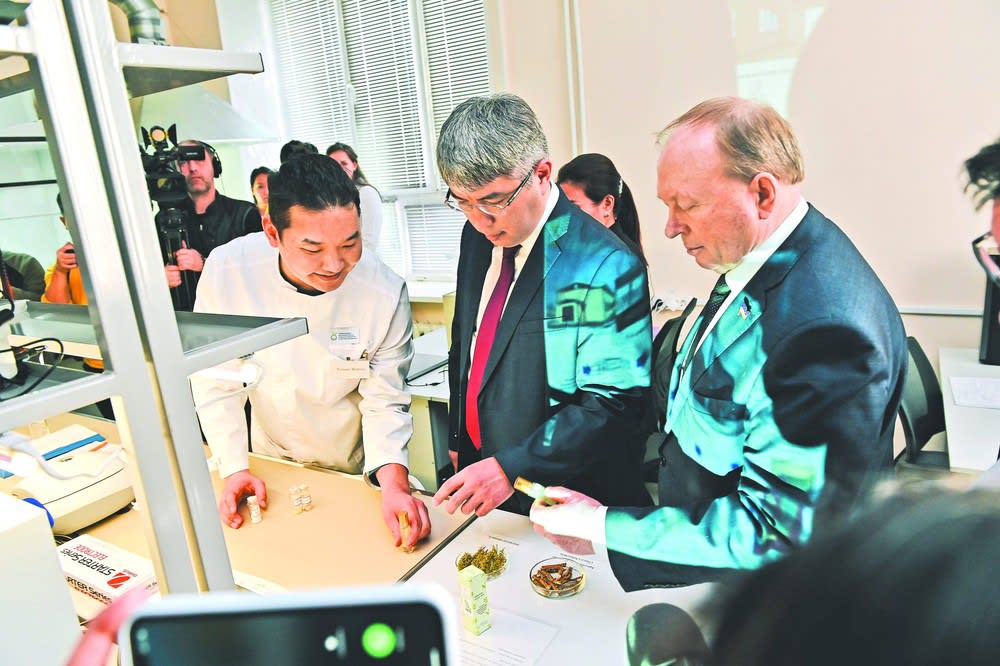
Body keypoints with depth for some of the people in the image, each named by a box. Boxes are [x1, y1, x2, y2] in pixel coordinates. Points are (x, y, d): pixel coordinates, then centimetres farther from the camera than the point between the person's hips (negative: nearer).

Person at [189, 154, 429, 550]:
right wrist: (233, 468, -14)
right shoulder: (227, 269, -24)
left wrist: (393, 483, -33)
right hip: (270, 467, 2)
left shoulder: (386, 292, -26)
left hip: (356, 473, -1)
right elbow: (214, 379, -11)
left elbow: (385, 402, -18)